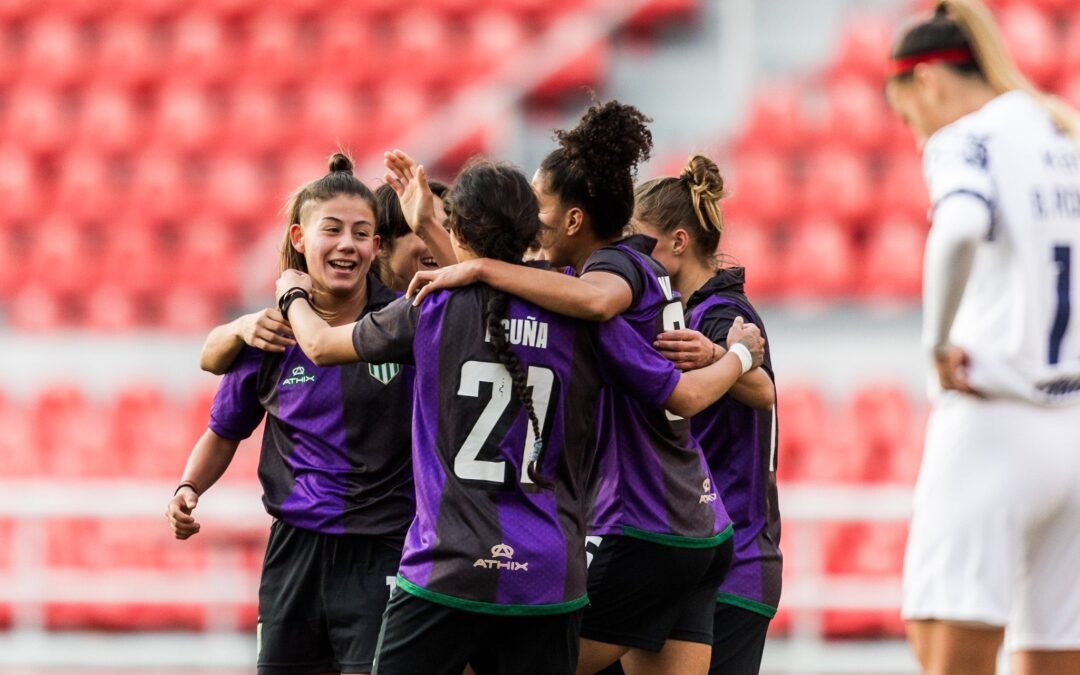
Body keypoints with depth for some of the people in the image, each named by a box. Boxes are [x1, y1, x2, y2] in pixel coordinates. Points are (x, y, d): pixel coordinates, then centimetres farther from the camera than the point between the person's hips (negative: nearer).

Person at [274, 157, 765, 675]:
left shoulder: (432, 307, -1)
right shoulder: (585, 317, 1)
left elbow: (321, 346, 15)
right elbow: (686, 396, 8)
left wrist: (293, 296, 38)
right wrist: (741, 352, 29)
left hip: (447, 570, -2)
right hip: (548, 580, 2)